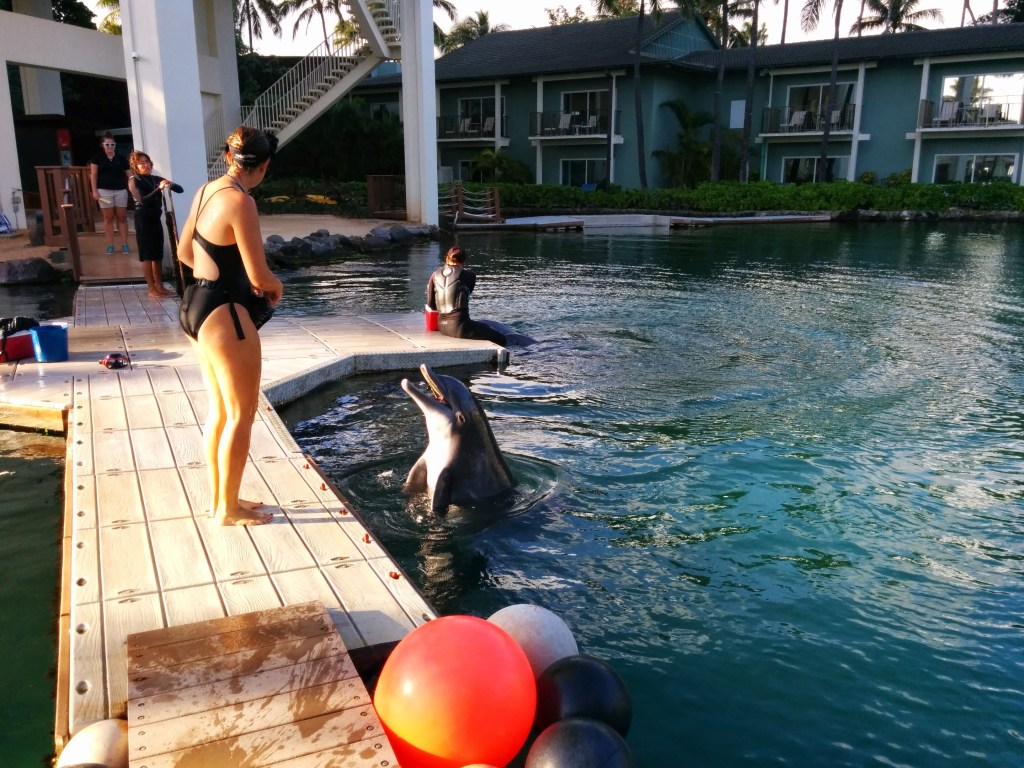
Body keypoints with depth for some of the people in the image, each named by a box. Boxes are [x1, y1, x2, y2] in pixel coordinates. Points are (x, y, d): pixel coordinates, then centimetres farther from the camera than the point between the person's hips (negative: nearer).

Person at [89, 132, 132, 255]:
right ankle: (110, 245, 8)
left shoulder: (121, 159, 5)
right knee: (108, 218, 4)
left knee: (122, 217, 3)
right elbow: (93, 175, 3)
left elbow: (129, 175, 5)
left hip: (120, 190, 1)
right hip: (105, 191, -1)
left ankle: (125, 244, 6)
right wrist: (94, 191, -5)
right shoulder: (97, 157, 2)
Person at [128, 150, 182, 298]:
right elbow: (143, 200, -22)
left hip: (155, 219, 6)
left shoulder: (156, 179, 9)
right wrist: (159, 189, -31)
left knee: (158, 255, 9)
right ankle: (152, 289, 0)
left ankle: (160, 287, 17)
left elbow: (180, 190, 5)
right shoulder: (134, 181, -6)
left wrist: (171, 184, -17)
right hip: (143, 219, -6)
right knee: (147, 255, -2)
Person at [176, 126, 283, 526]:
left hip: (198, 303, 9)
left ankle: (219, 499, 30)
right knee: (242, 414, 4)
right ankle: (229, 509, 15)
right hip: (223, 312, -9)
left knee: (220, 410, 19)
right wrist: (276, 286, 2)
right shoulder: (240, 202, -19)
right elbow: (259, 275, -20)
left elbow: (185, 252, 17)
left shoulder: (207, 190, 8)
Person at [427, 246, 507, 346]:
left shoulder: (435, 274, 8)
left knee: (484, 327, 29)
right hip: (459, 326, -7)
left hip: (442, 326, 7)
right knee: (501, 340, 1)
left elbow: (430, 304, 8)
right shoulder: (467, 274, -3)